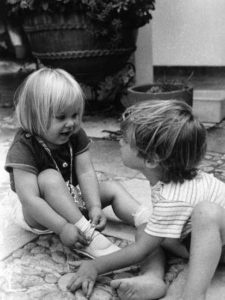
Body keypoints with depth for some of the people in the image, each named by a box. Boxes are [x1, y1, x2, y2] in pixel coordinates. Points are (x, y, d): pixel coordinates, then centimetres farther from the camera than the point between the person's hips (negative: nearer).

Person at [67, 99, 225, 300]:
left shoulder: (172, 199, -35)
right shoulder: (171, 176, -10)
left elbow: (140, 251, -25)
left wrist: (95, 266, -18)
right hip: (205, 237, 8)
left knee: (206, 210, -40)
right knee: (146, 231, -10)